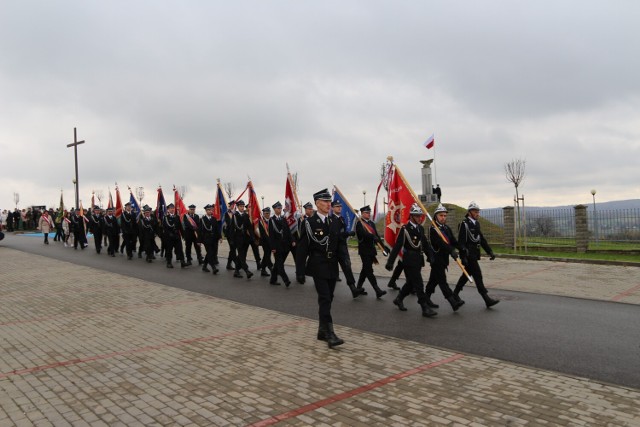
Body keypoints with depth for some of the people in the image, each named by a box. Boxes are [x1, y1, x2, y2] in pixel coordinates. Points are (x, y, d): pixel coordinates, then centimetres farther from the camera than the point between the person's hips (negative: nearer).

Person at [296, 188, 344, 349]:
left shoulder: (335, 222, 9)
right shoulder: (309, 222, -6)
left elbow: (339, 245, 13)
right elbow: (302, 249, -7)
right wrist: (300, 272, -9)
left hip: (332, 267, 5)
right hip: (318, 266, -5)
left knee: (328, 299, 10)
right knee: (324, 299, -12)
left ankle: (322, 331, 22)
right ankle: (329, 334, -12)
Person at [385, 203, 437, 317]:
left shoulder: (420, 228, 9)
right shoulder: (405, 229, -13)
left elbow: (425, 244, 14)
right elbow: (397, 246, -15)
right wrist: (390, 262, -16)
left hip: (418, 261, 8)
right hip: (409, 260, -8)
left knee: (410, 283, 17)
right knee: (419, 284, -7)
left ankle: (399, 299, 35)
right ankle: (425, 308, -1)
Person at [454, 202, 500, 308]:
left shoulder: (476, 224, 14)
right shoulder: (464, 224, -12)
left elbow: (482, 239, 17)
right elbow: (461, 242, -16)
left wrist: (489, 251, 9)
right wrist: (463, 257, -22)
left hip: (474, 255, 9)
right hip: (469, 255, -9)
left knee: (466, 274, 16)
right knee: (477, 275, -8)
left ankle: (455, 294, 29)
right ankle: (487, 300, -7)